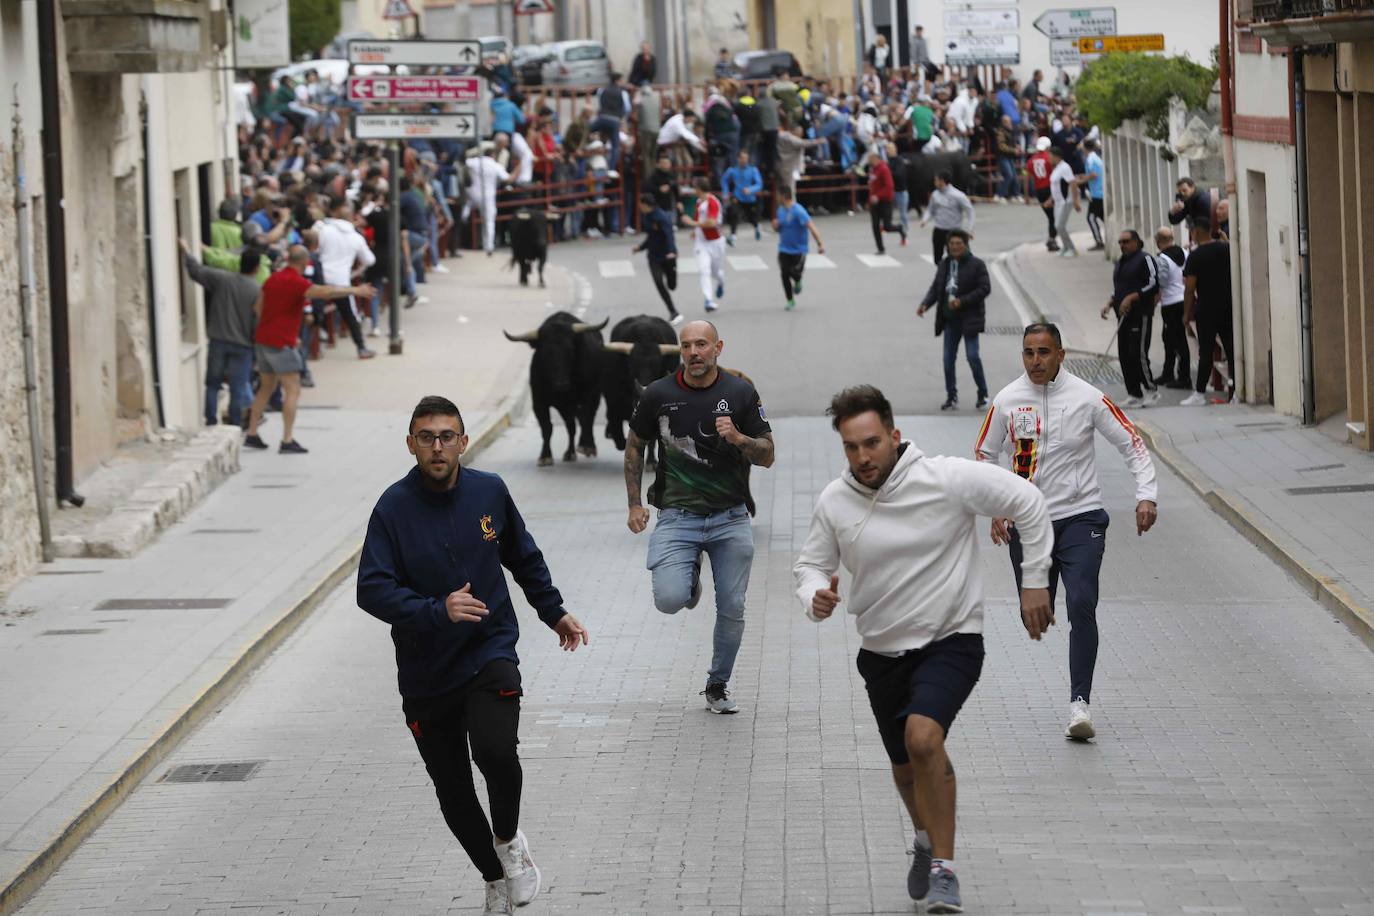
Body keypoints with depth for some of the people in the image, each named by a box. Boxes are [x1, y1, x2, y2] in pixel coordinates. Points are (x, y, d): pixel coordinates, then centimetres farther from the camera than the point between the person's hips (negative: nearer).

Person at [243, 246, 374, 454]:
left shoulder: (273, 279, 11)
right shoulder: (296, 282, -15)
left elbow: (258, 308, 18)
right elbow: (325, 292, -28)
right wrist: (355, 291, -21)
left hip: (262, 340, 9)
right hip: (281, 343, -9)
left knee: (266, 388, 18)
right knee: (292, 390, -5)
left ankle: (251, 435, 18)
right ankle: (287, 441, -11)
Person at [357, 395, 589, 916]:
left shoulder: (489, 492, -2)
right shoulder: (394, 508, -11)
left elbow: (524, 557, 17)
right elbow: (372, 590, -19)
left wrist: (554, 613, 23)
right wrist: (437, 611, -32)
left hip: (490, 653, 0)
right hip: (426, 672, 0)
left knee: (495, 749, -26)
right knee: (452, 790, 8)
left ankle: (509, 838, 4)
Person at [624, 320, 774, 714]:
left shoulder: (740, 392, -2)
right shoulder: (659, 395, -3)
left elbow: (767, 456, 0)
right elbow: (635, 446, 12)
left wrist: (738, 438, -20)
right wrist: (634, 503, 5)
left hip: (730, 518, 1)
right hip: (677, 516, -1)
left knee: (731, 608, 3)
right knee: (669, 600, -20)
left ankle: (718, 686, 26)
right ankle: (690, 577, 18)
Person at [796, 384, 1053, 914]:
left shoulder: (947, 479, -17)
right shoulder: (834, 502, -6)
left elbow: (1027, 503, -7)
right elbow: (811, 565, 7)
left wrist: (1034, 582, -5)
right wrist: (816, 598, -16)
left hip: (951, 640, -5)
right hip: (882, 652, 5)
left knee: (923, 737, -29)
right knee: (907, 770, 19)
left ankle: (944, 871, -18)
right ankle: (927, 841, 52)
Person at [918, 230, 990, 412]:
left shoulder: (977, 265, -6)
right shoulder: (944, 265, 9)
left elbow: (985, 288, -11)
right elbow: (935, 288, 11)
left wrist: (962, 301, -20)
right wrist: (925, 304, -8)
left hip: (969, 318, -5)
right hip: (950, 319, 5)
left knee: (972, 356, -10)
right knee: (948, 358, 5)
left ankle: (983, 395, 6)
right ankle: (951, 397, 15)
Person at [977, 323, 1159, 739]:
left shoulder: (1088, 398, -6)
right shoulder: (1006, 401, 0)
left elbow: (1132, 445, 1)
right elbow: (985, 456, 13)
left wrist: (1146, 495, -10)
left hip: (1080, 517, -3)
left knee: (1081, 605, -19)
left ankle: (1079, 702, -18)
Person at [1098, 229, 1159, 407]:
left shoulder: (1145, 259, -7)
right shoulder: (1120, 263, 19)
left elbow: (1153, 285, -15)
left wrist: (1131, 298, -19)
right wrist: (1109, 304, 10)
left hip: (1141, 314, -9)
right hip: (1123, 316, 9)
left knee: (1138, 354, -13)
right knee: (1125, 356, 5)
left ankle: (1151, 390, -1)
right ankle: (1135, 395, 10)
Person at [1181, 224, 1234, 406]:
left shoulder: (1195, 256, -11)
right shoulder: (1227, 248, 4)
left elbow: (1189, 288, -11)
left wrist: (1186, 314, -5)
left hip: (1206, 310, -4)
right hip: (1229, 307, 4)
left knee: (1206, 352, -1)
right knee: (1231, 349, 7)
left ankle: (1199, 393, 1)